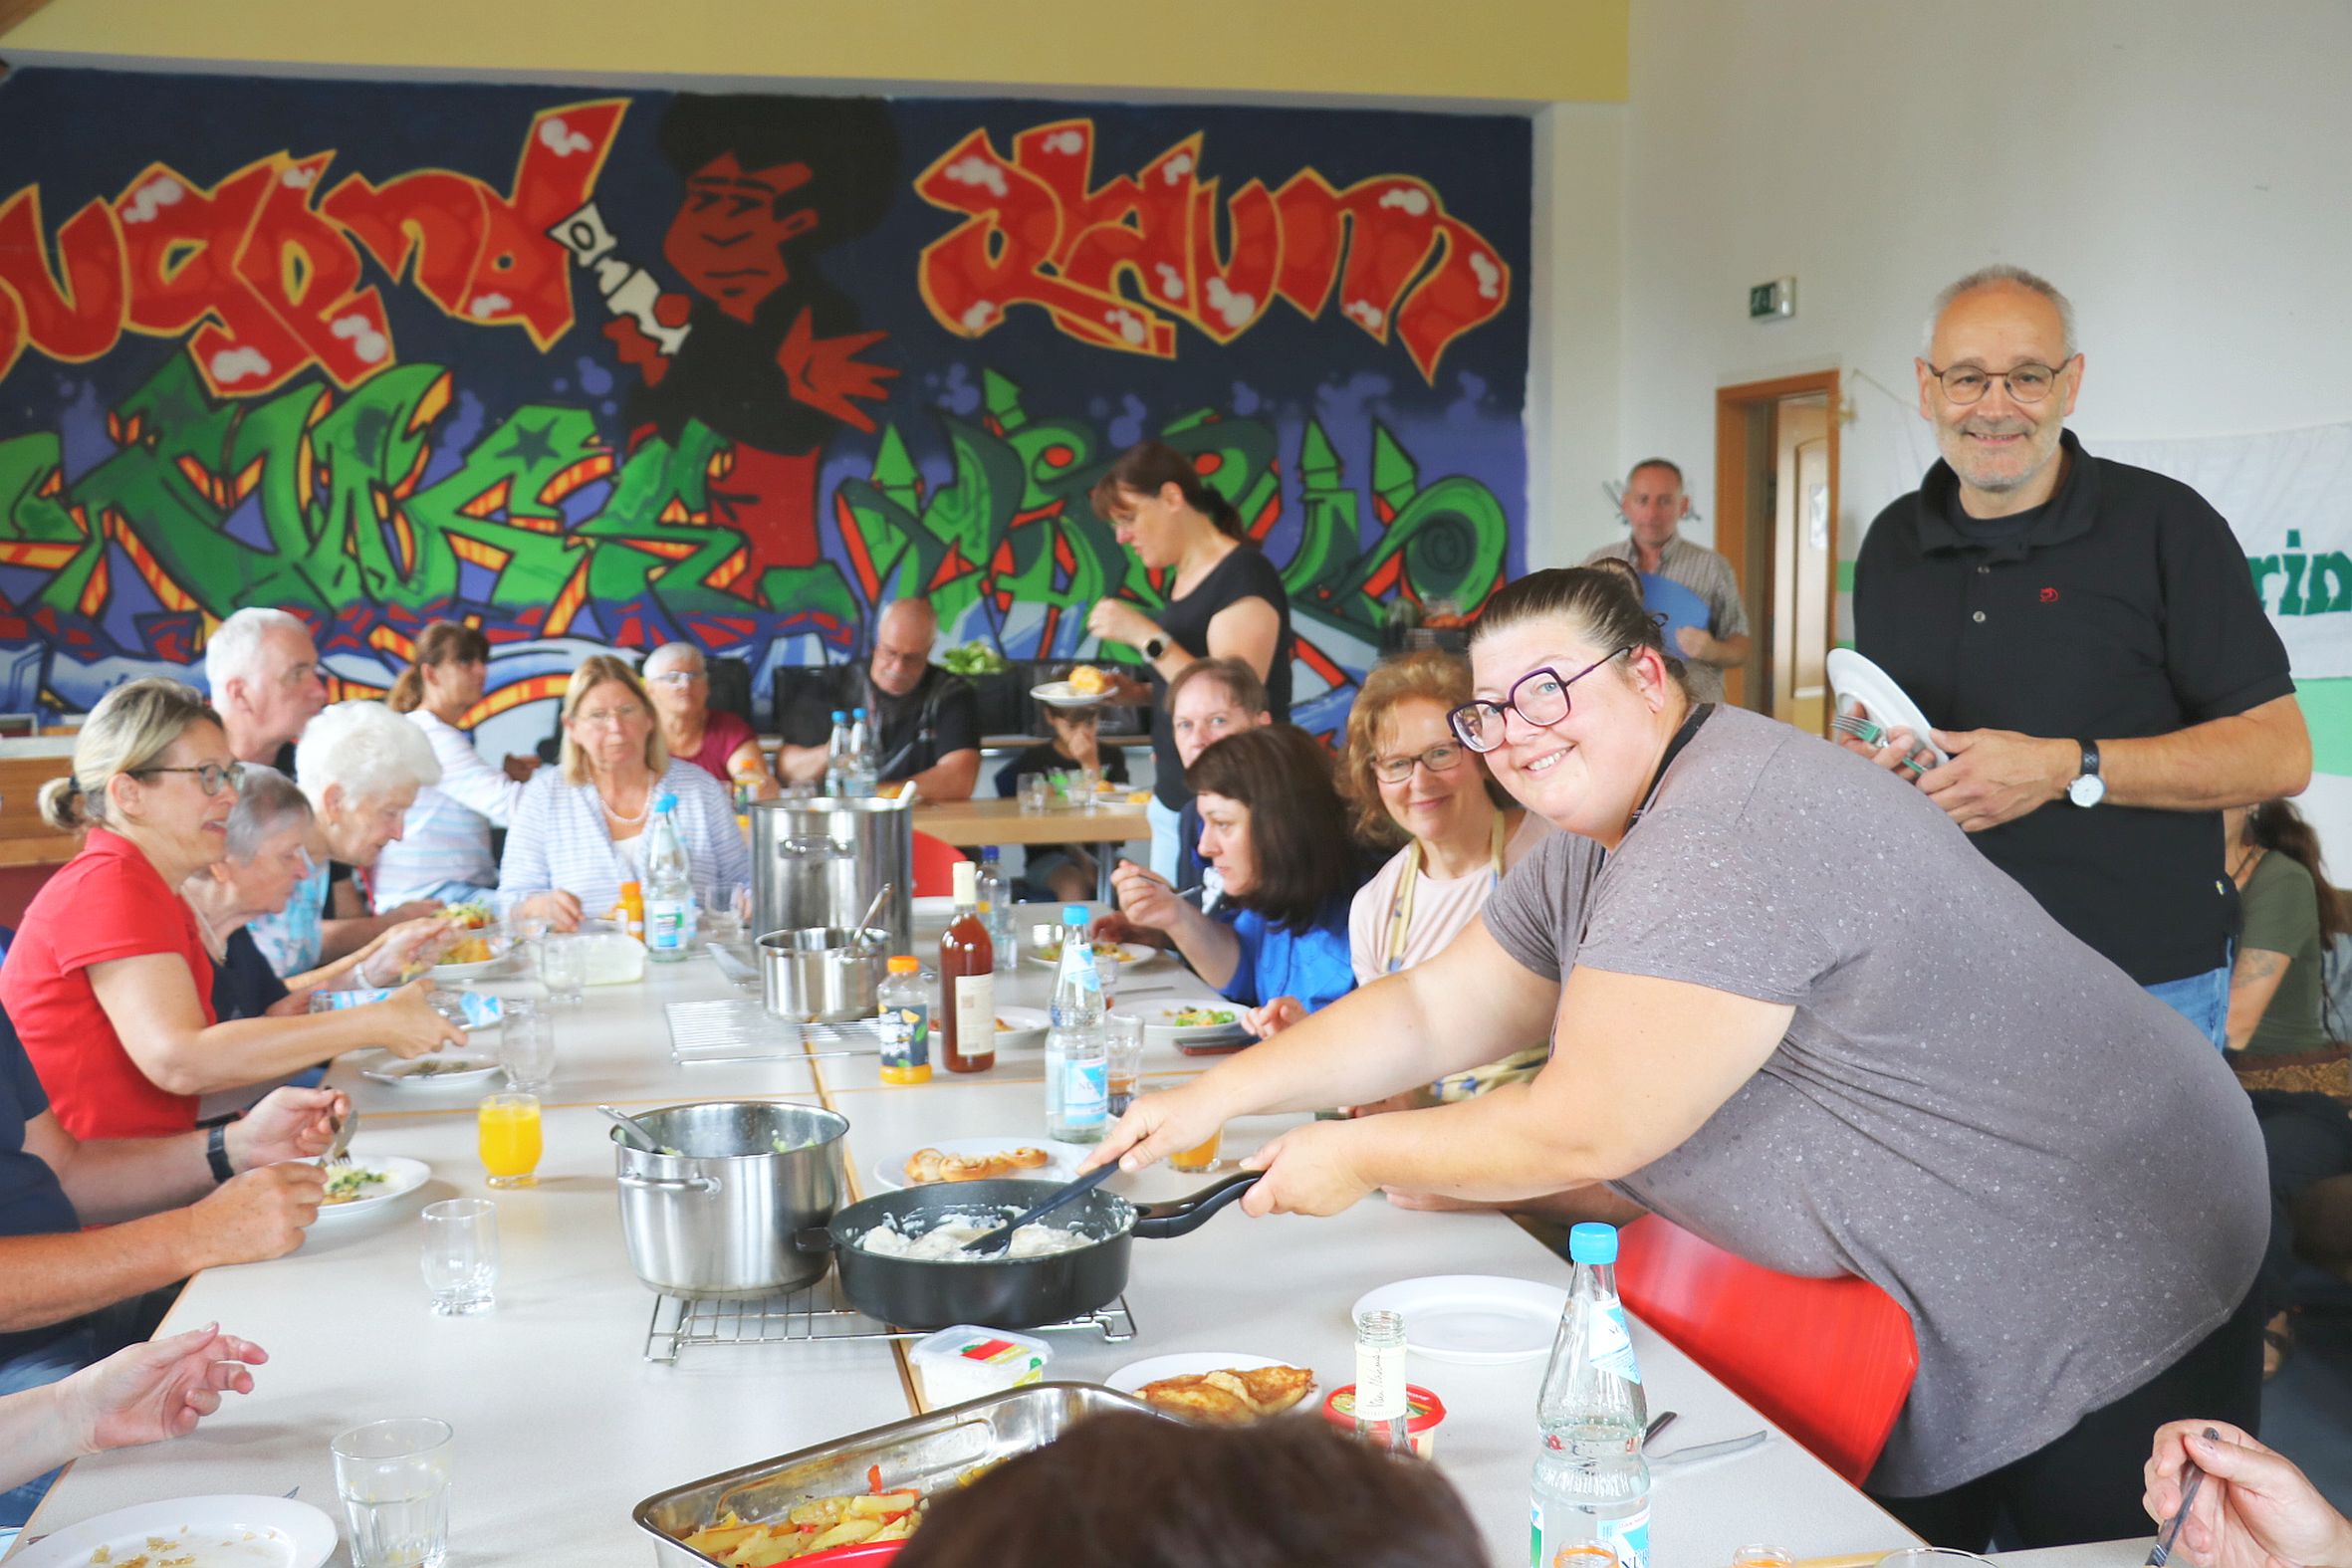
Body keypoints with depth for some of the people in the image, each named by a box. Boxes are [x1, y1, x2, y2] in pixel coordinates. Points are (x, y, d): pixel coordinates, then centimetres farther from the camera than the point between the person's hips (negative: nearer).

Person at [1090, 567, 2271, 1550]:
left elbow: (1583, 1134, -26)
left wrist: (1357, 1157, -12)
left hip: (2103, 1281, -9)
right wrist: (1219, 1096, 1)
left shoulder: (1728, 839, -29)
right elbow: (1433, 1010, 9)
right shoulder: (1591, 842, 3)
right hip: (1929, 1291, 9)